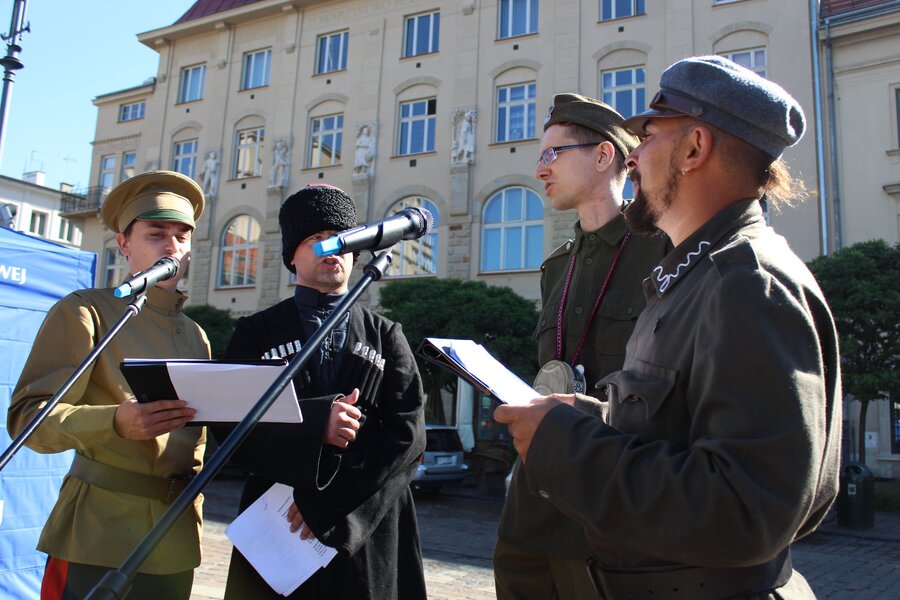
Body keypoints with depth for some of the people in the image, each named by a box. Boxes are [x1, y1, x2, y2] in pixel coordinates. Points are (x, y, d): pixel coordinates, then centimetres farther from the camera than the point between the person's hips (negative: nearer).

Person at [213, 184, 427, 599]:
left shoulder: (386, 336, 7)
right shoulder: (256, 332, 6)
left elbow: (408, 435, -4)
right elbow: (229, 425, -4)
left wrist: (327, 500, -13)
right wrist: (314, 423, -19)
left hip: (370, 530, 1)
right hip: (276, 531, 0)